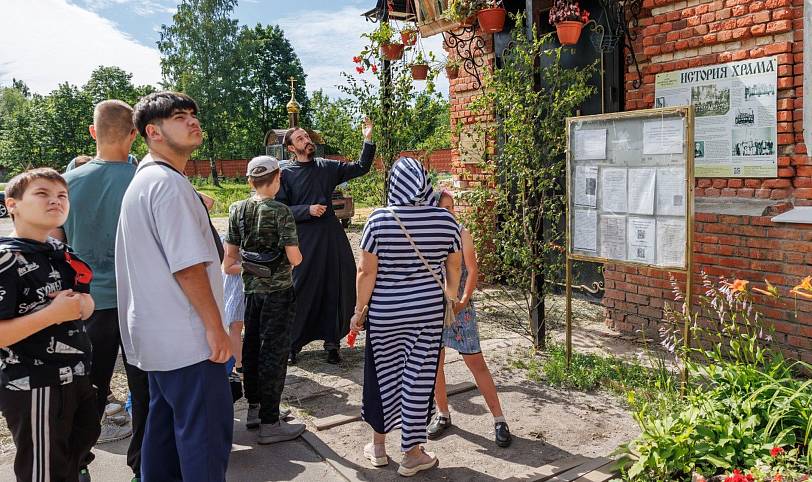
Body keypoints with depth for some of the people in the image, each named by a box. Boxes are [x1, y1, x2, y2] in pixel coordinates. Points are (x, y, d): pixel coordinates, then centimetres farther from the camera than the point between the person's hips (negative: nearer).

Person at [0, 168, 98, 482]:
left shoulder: (60, 254, 8)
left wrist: (82, 304, -3)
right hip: (34, 388, -8)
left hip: (75, 377, 8)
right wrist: (52, 314, -25)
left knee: (84, 435, 23)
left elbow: (85, 307, 19)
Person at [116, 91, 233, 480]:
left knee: (165, 421, 18)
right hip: (186, 338, -10)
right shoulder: (168, 183, -17)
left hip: (155, 334, 10)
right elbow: (188, 266, -22)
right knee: (207, 430, -2)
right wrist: (215, 327, -18)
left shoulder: (142, 180, 16)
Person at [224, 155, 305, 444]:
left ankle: (254, 409, 31)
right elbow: (294, 258, -16)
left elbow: (229, 259, 4)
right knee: (274, 352, 1)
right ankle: (269, 423, 7)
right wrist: (297, 257, 6)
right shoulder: (280, 211, -14)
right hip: (278, 290, -6)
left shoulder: (238, 210, 2)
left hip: (251, 288, 6)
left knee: (252, 347, 17)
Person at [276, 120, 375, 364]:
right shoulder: (285, 174, -1)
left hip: (332, 236, 4)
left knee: (336, 289, 6)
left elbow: (360, 168, 11)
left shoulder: (327, 167, 10)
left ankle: (332, 342, 18)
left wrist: (368, 139, 2)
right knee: (302, 291, 0)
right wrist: (308, 210, -16)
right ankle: (292, 343, 15)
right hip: (304, 240, -4)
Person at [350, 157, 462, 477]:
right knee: (418, 378, 9)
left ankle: (378, 446, 31)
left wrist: (359, 310, 3)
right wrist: (452, 298, 24)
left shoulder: (379, 220, -12)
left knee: (383, 375, 15)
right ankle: (412, 455, 21)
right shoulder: (445, 219, -5)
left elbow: (366, 272, -10)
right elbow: (454, 267, 7)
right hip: (428, 311, 1)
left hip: (384, 313, -1)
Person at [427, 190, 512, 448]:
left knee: (476, 362, -2)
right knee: (434, 361, 10)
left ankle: (499, 419, 6)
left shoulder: (461, 234, -4)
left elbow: (472, 270, -5)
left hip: (459, 307, -2)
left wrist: (463, 301, -15)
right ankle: (442, 413, 29)